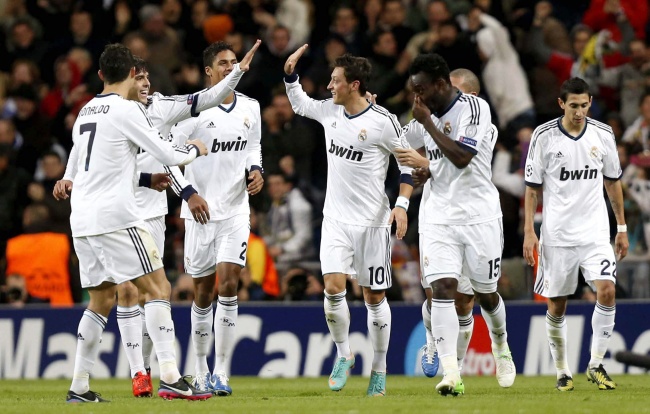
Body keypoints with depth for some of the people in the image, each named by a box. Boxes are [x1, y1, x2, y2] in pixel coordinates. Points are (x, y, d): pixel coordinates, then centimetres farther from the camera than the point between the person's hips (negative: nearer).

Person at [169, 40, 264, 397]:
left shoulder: (250, 108, 6)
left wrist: (256, 170, 2)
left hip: (235, 209, 2)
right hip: (200, 209, -2)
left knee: (228, 283, -12)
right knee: (203, 291, 5)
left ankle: (221, 371, -10)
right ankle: (201, 371, 19)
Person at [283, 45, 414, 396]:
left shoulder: (382, 121, -14)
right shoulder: (329, 110, 2)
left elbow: (409, 162, -4)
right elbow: (299, 104, 23)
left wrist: (402, 204, -13)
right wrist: (290, 74, 8)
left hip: (372, 222, -4)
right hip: (336, 219, 4)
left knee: (374, 297, 4)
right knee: (333, 287, -13)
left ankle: (379, 369, 17)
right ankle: (343, 354, 8)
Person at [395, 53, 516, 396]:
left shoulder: (474, 108, -12)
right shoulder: (427, 117, 8)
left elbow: (461, 157, -24)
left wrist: (427, 123, -19)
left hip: (478, 216, -4)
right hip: (438, 217, 4)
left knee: (486, 293, 10)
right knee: (442, 288, -14)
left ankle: (500, 346, 42)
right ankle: (451, 374, -21)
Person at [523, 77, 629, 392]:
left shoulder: (603, 135, 2)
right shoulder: (544, 136, -5)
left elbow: (613, 182, 13)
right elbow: (533, 187, 1)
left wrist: (622, 228, 14)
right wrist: (529, 232, -5)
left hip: (595, 232, 1)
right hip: (556, 234, -1)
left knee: (607, 291, -17)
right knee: (556, 306, 3)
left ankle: (596, 365, -6)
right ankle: (562, 372, 18)